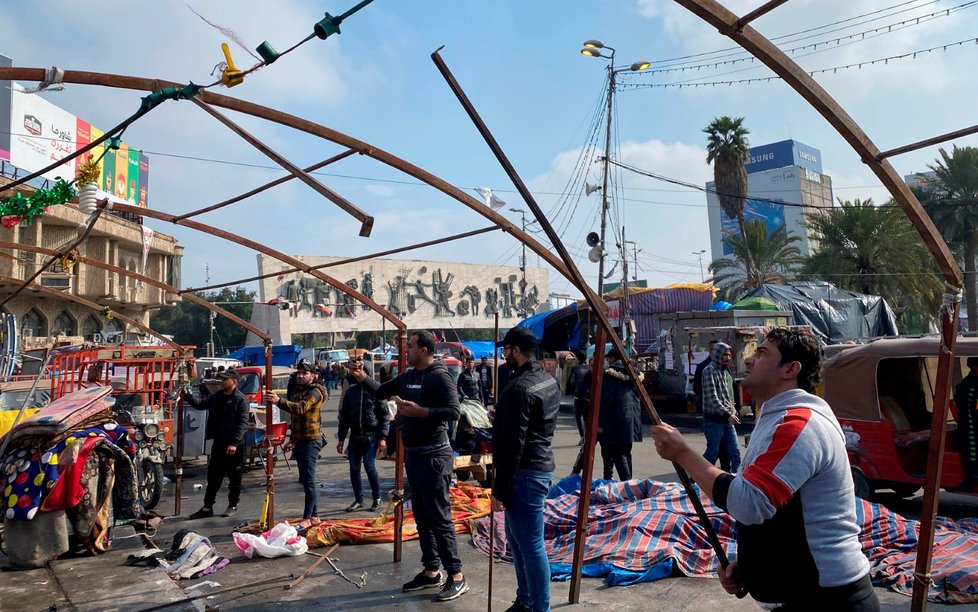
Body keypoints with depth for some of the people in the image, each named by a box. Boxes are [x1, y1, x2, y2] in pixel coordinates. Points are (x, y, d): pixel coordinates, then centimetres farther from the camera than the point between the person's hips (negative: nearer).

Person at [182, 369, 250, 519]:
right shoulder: (218, 397, 10)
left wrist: (234, 443, -24)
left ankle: (233, 506, 20)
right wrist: (188, 396, 10)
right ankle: (207, 507, 20)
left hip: (234, 445, -7)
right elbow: (201, 405, 25)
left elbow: (243, 423, -19)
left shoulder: (241, 400, -13)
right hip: (218, 443, 7)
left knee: (234, 477, 7)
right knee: (213, 476, 12)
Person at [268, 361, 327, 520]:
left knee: (308, 480, -8)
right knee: (305, 480, 15)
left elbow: (301, 408, -34)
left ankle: (307, 517, -5)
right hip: (300, 440, 10)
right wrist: (292, 440, 25)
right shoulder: (298, 390, 17)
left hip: (310, 440, -10)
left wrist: (279, 401, -45)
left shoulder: (314, 392, -14)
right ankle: (314, 514, 24)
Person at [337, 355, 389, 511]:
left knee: (370, 466, -9)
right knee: (354, 469, 6)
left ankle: (377, 498, 10)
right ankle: (358, 500, 21)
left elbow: (385, 414, -6)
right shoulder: (350, 390, 7)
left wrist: (383, 437, -11)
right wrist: (341, 438, 8)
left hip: (371, 435, -4)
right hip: (355, 436, 5)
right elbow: (344, 415, 12)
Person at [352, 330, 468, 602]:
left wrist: (420, 411, -27)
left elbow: (454, 412, -22)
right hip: (412, 454, 9)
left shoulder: (440, 376, -15)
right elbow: (381, 392, 19)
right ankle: (431, 571, 25)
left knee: (439, 517, -5)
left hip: (433, 455, -9)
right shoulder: (407, 377, 9)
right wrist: (362, 378, 3)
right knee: (421, 516, 14)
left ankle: (456, 576, 3)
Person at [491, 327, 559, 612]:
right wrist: (502, 415, 19)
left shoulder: (519, 388, -20)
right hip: (541, 465, 11)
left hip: (526, 473, -11)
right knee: (516, 536, 21)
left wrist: (499, 489, -17)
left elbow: (512, 444, -21)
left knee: (531, 545, -3)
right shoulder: (548, 380, 11)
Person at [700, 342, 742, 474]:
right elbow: (712, 398, -19)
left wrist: (733, 410, 13)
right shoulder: (709, 371, -12)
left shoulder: (726, 370, 14)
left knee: (735, 453, 4)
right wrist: (728, 414, -24)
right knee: (712, 453, 0)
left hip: (727, 419, 8)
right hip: (714, 420, -8)